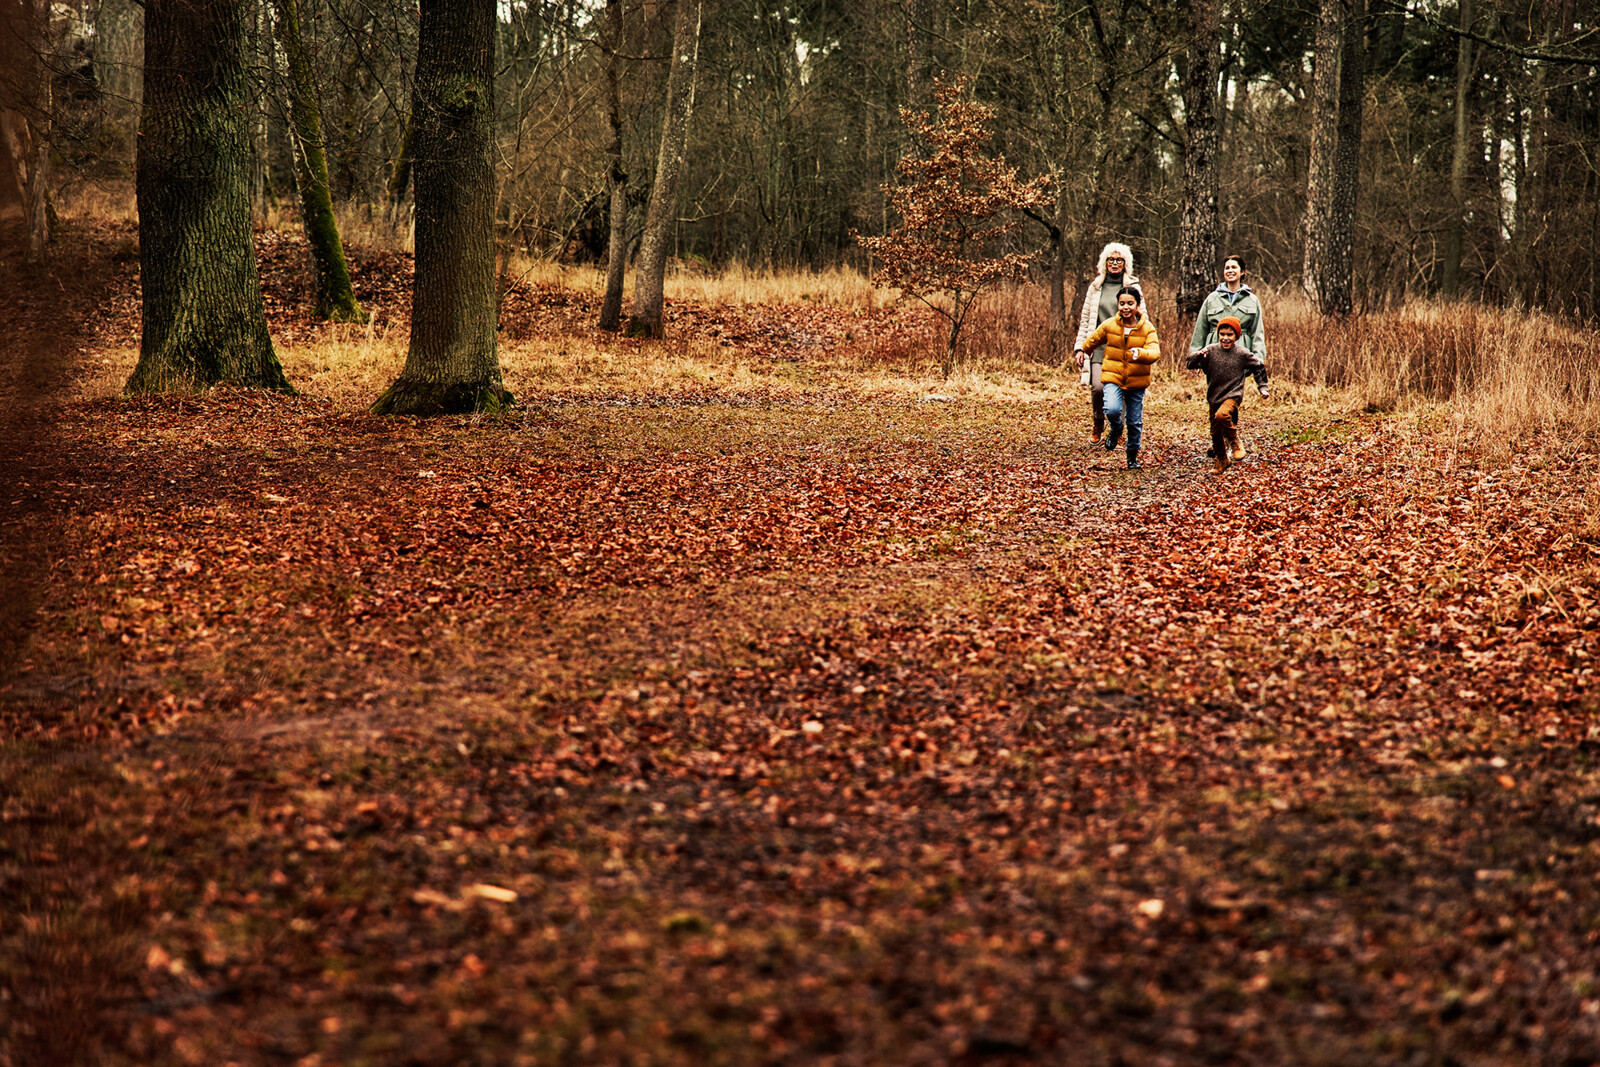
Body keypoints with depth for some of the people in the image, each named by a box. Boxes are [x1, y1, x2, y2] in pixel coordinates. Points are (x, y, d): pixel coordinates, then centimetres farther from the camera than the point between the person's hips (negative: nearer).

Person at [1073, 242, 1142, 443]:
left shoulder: (1133, 287, 8)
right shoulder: (1095, 287, 12)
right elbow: (1085, 319, 14)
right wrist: (1080, 347, 6)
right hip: (1099, 345, 1)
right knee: (1098, 387, -14)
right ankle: (1098, 425, 11)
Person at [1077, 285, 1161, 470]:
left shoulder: (1147, 328, -7)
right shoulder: (1109, 325, -2)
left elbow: (1154, 352, -20)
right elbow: (1094, 339, 19)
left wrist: (1140, 353, -40)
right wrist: (1082, 350, 32)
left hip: (1137, 381, 0)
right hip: (1113, 378, 0)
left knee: (1135, 422, 6)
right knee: (1112, 409, -25)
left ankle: (1133, 454, 30)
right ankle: (1116, 430, 11)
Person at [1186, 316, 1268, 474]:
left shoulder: (1242, 354, -6)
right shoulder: (1210, 351, -3)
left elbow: (1258, 367, 10)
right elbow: (1189, 364, -8)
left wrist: (1262, 387, 9)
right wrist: (1198, 356, -28)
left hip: (1233, 395, -4)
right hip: (1214, 397, 4)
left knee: (1222, 415, -33)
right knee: (1215, 433, 11)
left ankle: (1234, 442, -8)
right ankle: (1222, 460, 32)